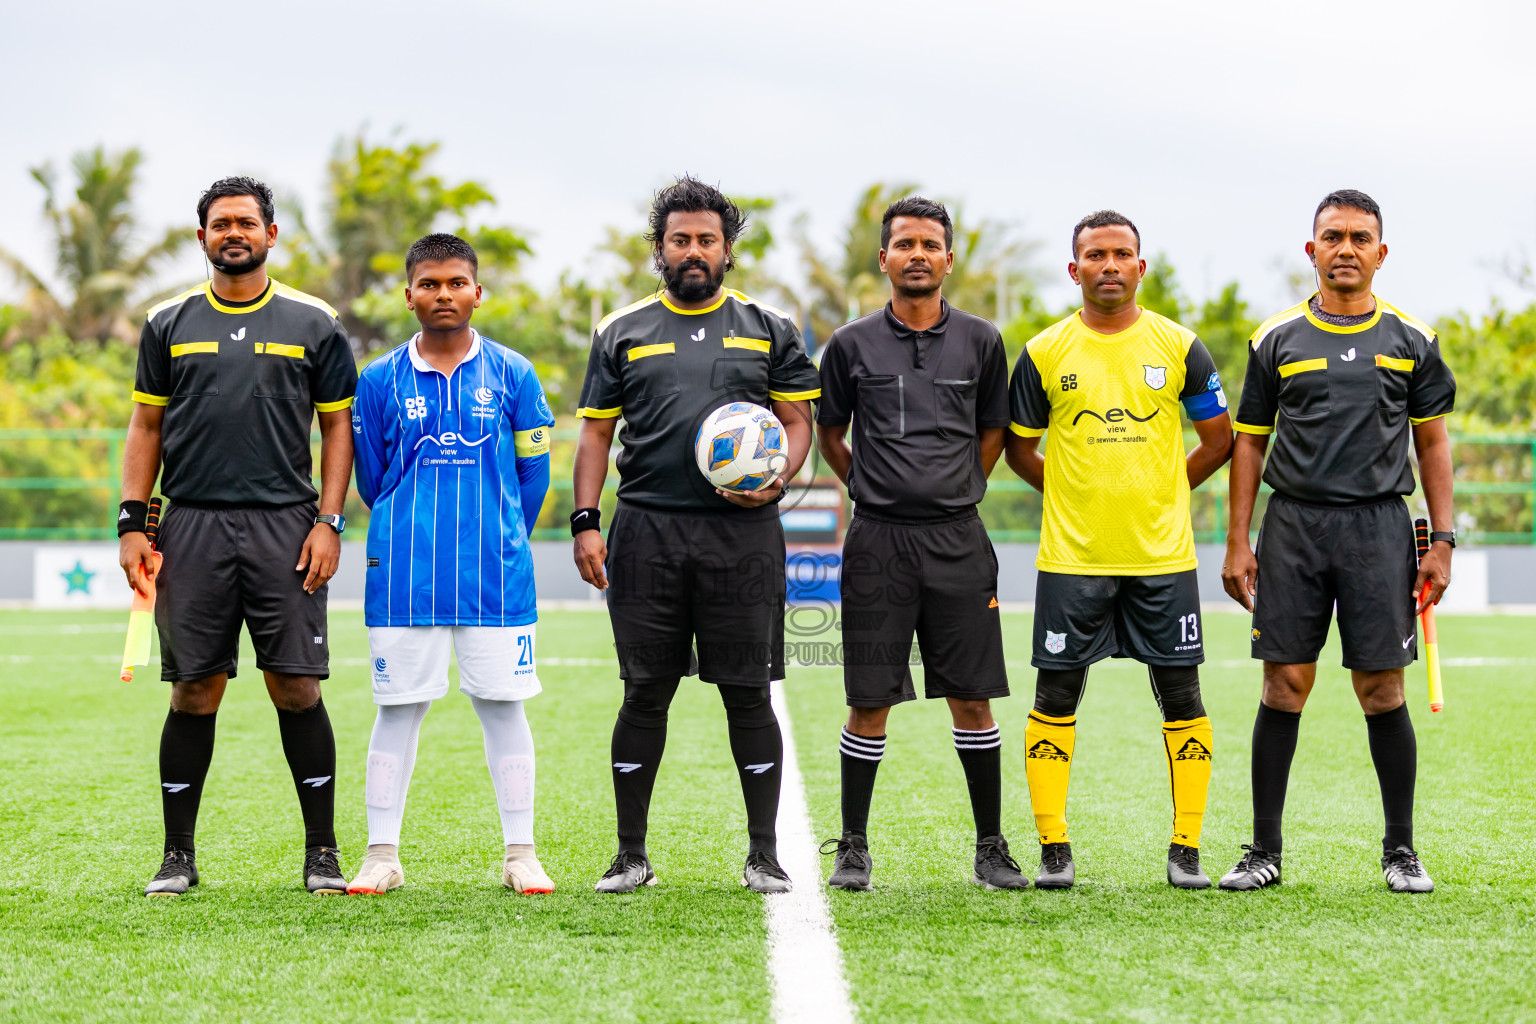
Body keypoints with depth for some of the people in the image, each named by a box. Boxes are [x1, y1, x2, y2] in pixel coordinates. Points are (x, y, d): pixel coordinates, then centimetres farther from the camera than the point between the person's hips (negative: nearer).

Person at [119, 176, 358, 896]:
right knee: (194, 692, 1)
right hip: (192, 526, 1)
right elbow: (146, 426, 13)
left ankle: (322, 851, 5)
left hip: (284, 526, -1)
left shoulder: (313, 322, 7)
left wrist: (329, 522, -2)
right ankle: (178, 856, 10)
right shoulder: (169, 322, 11)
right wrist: (132, 524, 4)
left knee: (296, 687, -4)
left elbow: (337, 426, 8)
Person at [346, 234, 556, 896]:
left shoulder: (511, 375, 3)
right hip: (403, 574, 0)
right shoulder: (380, 381, 3)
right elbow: (370, 478, 13)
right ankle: (382, 855, 9)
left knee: (503, 705, 2)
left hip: (495, 572, 0)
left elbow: (533, 472, 10)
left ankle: (520, 854, 9)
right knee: (398, 709, 2)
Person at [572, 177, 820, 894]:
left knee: (749, 694, 0)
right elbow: (595, 433, 12)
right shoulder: (622, 332, 13)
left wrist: (778, 478, -10)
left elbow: (798, 423, 11)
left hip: (744, 532, 0)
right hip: (647, 532, 0)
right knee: (644, 694, 2)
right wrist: (585, 522, 1)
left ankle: (763, 855, 8)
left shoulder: (769, 330, 12)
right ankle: (631, 855, 10)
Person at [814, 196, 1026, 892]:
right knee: (870, 702, 1)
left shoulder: (980, 341, 6)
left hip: (957, 540, 1)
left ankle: (990, 848, 9)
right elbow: (828, 435, 16)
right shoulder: (852, 345, 4)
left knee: (972, 699, 1)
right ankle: (852, 848, 11)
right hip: (877, 543, -1)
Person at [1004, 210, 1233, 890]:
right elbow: (1019, 448, 13)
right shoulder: (1044, 354, 2)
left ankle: (1186, 850, 8)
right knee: (1055, 699, 0)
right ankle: (1053, 849, 9)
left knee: (1181, 699, 0)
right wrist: (1071, 494, 6)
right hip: (1071, 556, 0)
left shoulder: (1178, 347, 3)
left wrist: (1161, 492, 8)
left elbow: (1219, 439, 12)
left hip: (1163, 554, 0)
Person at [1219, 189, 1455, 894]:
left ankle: (1401, 851, 10)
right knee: (1285, 684, -1)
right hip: (1293, 522, 0)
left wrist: (1441, 542, 3)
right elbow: (1249, 442, 10)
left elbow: (1432, 442, 11)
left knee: (1382, 690, -1)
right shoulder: (1277, 338, 7)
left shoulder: (1411, 340, 8)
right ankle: (1264, 851, 6)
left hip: (1379, 524, 0)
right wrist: (1237, 544, 4)